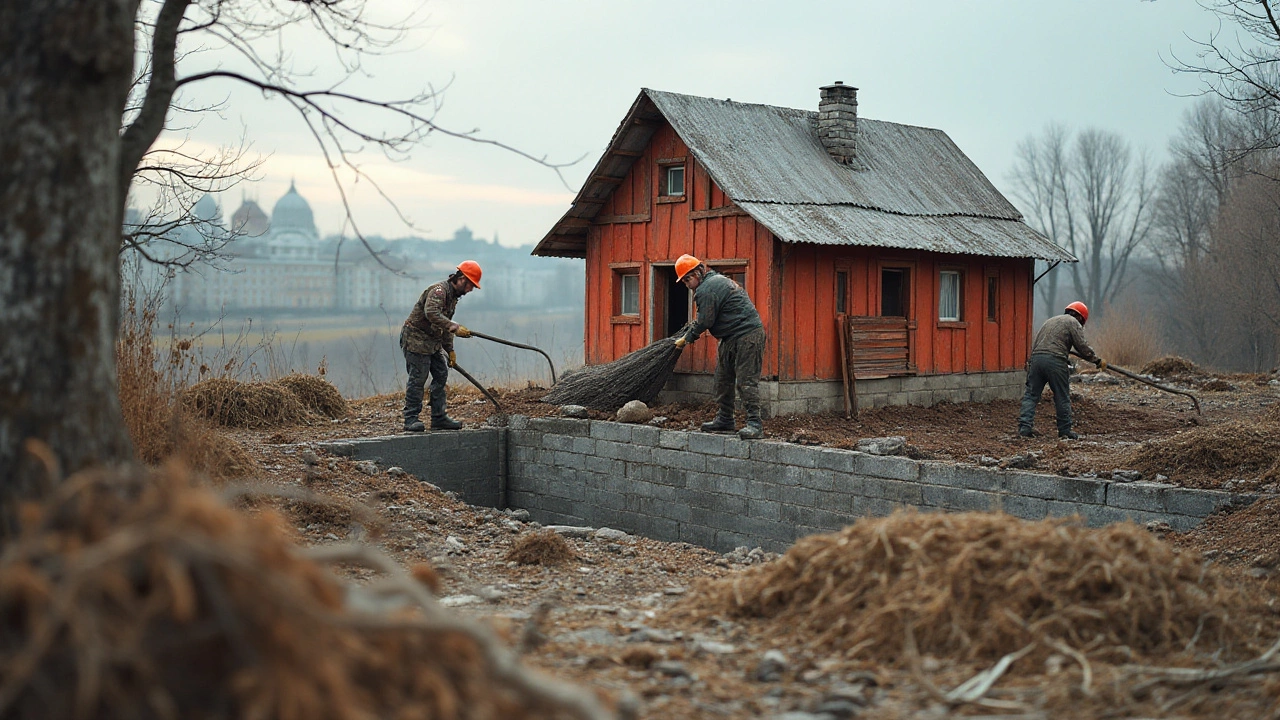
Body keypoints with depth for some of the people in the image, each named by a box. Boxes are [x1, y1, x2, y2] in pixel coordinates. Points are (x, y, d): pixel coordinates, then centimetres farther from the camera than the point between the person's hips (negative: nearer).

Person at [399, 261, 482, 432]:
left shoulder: (453, 296, 15)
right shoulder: (439, 290, -18)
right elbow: (431, 313, -36)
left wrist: (450, 350, 19)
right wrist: (455, 328, -41)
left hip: (433, 341, 10)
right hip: (416, 339, -10)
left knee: (441, 375, 6)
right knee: (417, 379, -9)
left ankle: (439, 418, 12)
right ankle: (411, 420, -3)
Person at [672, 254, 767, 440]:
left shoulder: (707, 289, -15)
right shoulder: (715, 281, 19)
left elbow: (704, 322, -14)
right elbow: (704, 319, 23)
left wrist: (686, 339, 0)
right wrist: (687, 335, 18)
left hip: (747, 336, -11)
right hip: (732, 338, 11)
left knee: (746, 380, -13)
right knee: (723, 379, 14)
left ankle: (754, 423, -13)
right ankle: (724, 419, 21)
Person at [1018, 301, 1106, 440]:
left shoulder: (1050, 320, 30)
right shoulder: (1073, 322, 9)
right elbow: (1082, 346, 2)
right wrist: (1098, 360, 12)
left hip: (1036, 357, 5)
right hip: (1055, 360, -5)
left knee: (1031, 395, 6)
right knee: (1062, 398, 6)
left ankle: (1024, 427, -4)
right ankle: (1065, 431, 11)